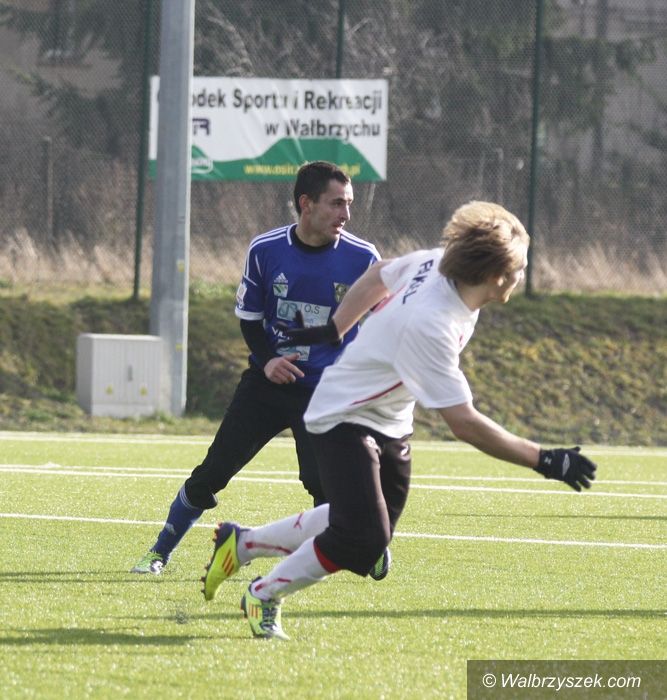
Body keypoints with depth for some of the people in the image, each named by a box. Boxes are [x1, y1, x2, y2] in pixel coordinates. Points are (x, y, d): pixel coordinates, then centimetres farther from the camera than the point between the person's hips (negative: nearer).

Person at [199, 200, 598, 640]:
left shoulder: (434, 262, -13)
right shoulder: (430, 325, -37)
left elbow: (377, 277, 7)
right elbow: (463, 422, -37)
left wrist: (334, 331, 21)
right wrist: (545, 461, -36)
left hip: (390, 422, 9)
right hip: (346, 419, -9)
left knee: (369, 528, 16)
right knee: (362, 541, -20)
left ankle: (243, 543, 30)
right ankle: (265, 596, 4)